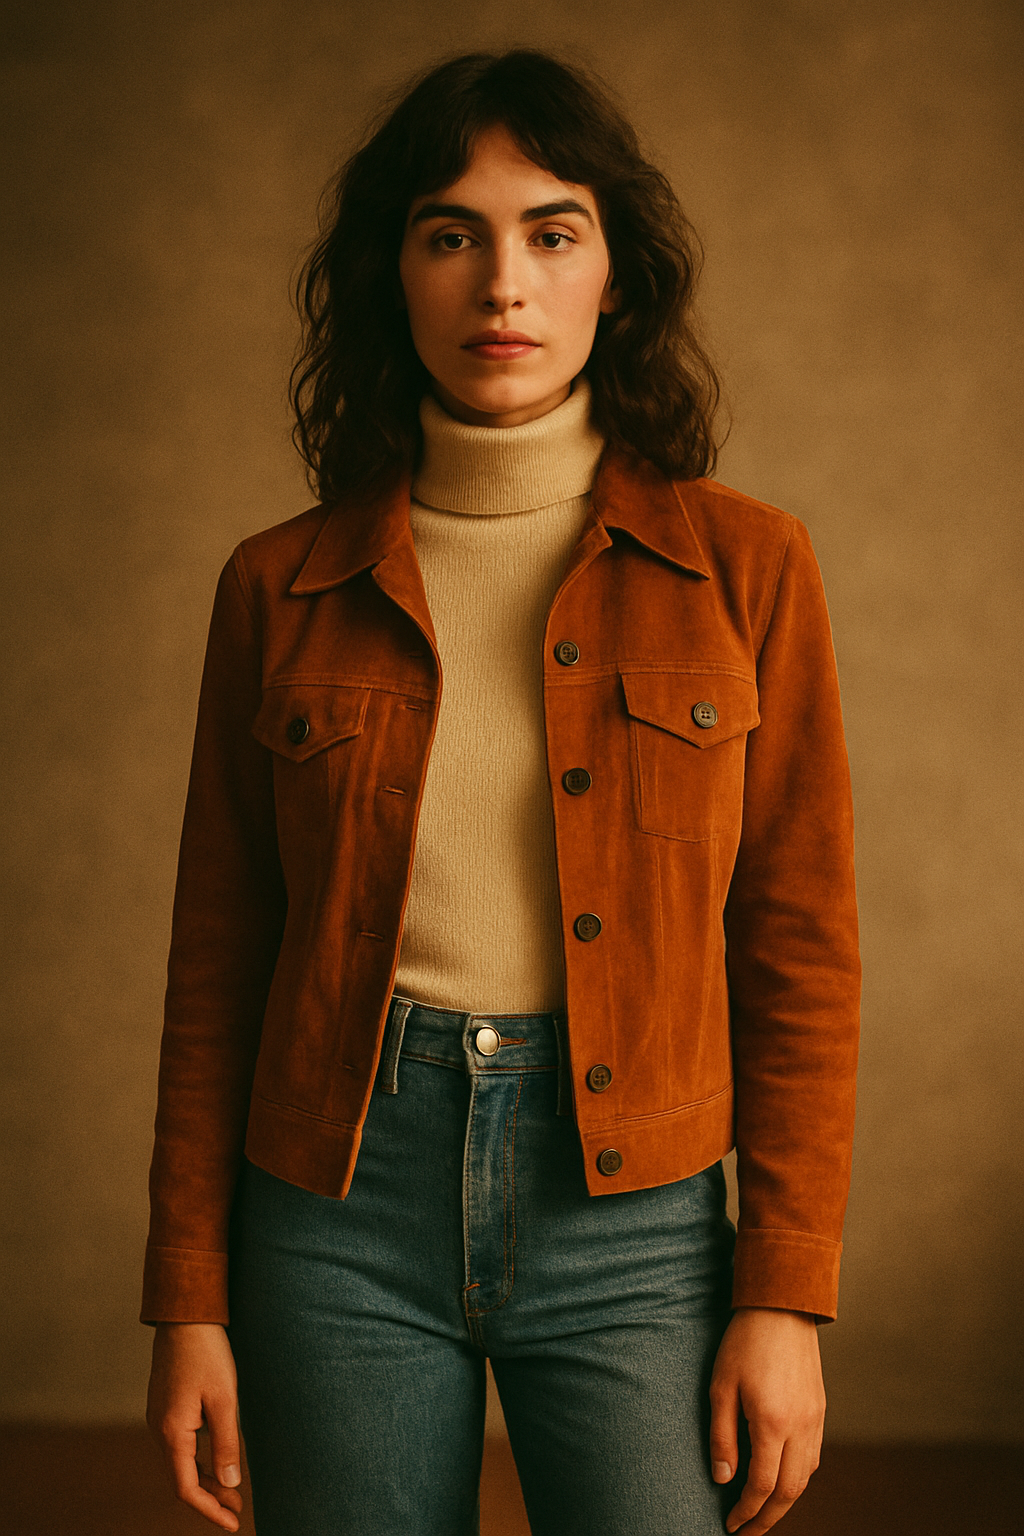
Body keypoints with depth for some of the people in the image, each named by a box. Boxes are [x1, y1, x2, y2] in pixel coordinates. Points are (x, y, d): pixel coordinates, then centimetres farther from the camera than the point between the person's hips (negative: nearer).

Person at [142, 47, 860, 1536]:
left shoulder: (744, 562, 0)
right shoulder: (279, 587, 2)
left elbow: (800, 951, 0)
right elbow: (217, 967, 6)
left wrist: (785, 1296, -4)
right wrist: (190, 1302, 3)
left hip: (631, 1210, 0)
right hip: (340, 1204, 1)